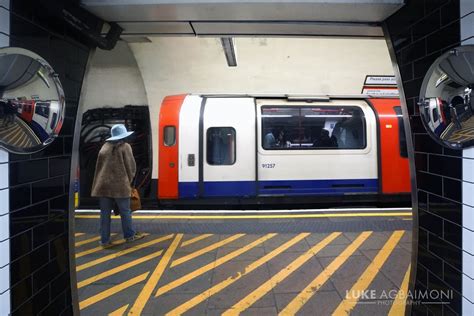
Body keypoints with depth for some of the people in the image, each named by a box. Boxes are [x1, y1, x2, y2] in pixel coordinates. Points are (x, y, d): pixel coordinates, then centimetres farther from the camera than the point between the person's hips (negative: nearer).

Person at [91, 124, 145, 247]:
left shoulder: (105, 146, 13)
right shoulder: (125, 147, -2)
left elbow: (99, 166, 16)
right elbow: (131, 167, -1)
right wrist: (129, 181, 12)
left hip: (103, 184, 5)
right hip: (120, 185, -5)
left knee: (105, 213, 8)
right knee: (125, 212, 9)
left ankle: (104, 240, 14)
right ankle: (130, 235, 23)